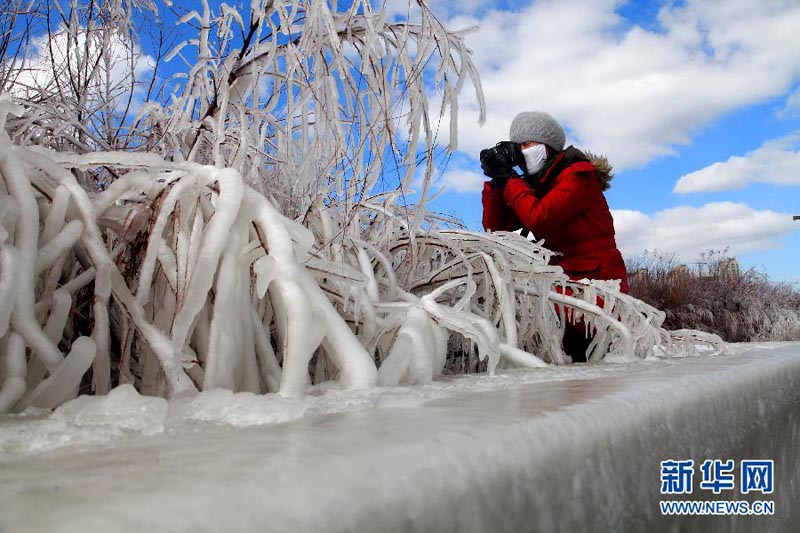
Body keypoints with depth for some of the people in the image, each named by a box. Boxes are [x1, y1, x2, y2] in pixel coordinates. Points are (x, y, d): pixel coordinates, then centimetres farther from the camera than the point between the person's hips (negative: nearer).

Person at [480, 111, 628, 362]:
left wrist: (508, 177, -10)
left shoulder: (579, 174, -8)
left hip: (597, 280, -8)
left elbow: (538, 219, -23)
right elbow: (496, 227, 8)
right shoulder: (532, 183, 14)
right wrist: (496, 180, -2)